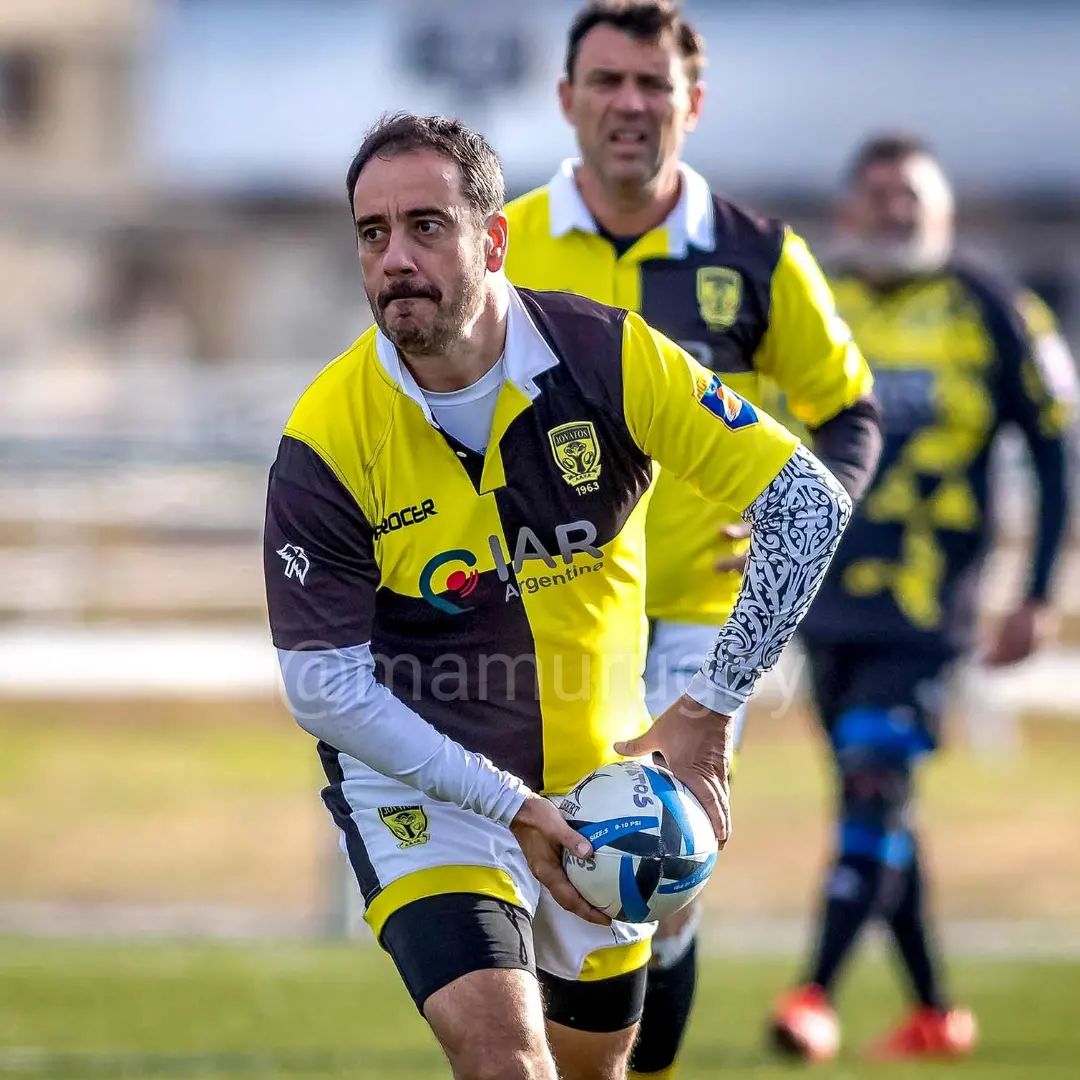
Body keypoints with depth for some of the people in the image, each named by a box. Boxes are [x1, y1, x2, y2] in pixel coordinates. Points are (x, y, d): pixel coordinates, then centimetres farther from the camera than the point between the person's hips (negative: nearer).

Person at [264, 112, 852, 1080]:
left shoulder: (606, 358, -17)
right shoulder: (326, 444, -20)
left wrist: (708, 711, -17)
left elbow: (809, 504, -12)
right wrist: (508, 803, -22)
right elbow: (325, 686, -15)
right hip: (417, 778, -3)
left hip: (597, 778, 3)